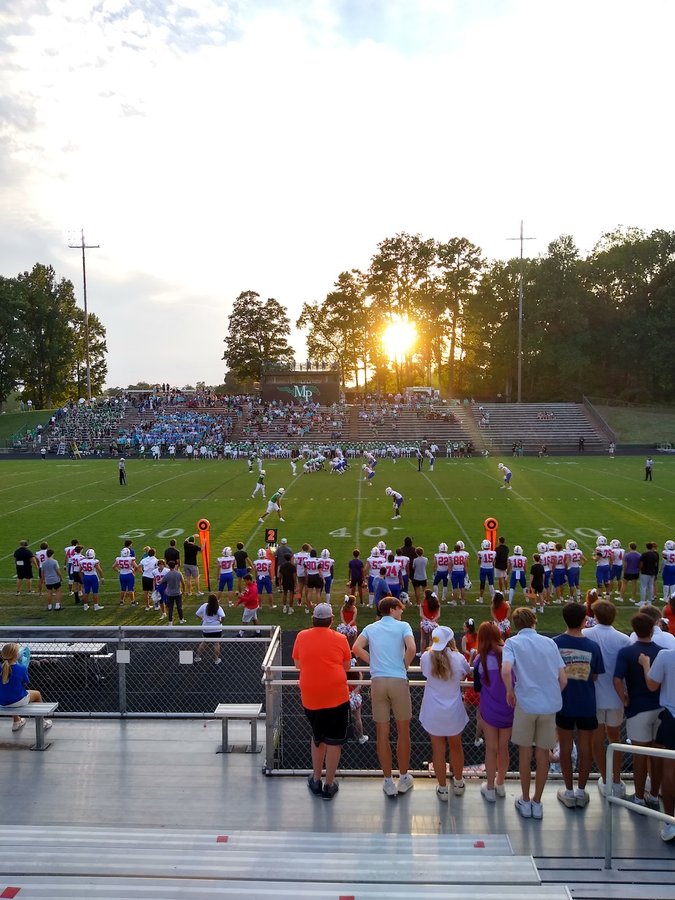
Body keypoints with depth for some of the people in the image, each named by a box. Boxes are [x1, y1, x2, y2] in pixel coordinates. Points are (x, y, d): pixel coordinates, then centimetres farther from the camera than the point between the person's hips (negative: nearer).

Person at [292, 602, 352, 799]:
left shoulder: (302, 636, 2)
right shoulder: (340, 639, -2)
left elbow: (297, 664, 12)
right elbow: (347, 666, 7)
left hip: (310, 697, 3)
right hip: (336, 696, -2)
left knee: (317, 737, 22)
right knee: (334, 741, 9)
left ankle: (316, 780, 31)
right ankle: (329, 785, 15)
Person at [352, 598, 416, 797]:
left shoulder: (370, 628, 13)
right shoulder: (403, 626, 3)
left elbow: (357, 648, -3)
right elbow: (411, 648, -13)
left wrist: (374, 663, 7)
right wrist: (405, 666, 3)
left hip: (377, 681, 3)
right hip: (398, 681, -2)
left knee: (382, 733, 8)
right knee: (403, 731, 13)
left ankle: (388, 782, 16)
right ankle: (404, 779, 23)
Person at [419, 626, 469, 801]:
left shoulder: (426, 657, -13)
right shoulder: (458, 658, -13)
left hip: (433, 713, -1)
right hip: (454, 712, 1)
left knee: (438, 749, 10)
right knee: (456, 746, 21)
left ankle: (443, 789, 20)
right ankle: (458, 783, 38)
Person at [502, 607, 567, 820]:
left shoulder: (512, 643, -2)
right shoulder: (549, 643, 7)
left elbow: (506, 670, -21)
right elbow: (563, 678, 5)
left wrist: (510, 692, -5)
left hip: (526, 704, -2)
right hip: (550, 705, 2)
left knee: (525, 753, 14)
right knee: (543, 754, 14)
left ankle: (525, 802, 24)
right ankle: (537, 803, 23)